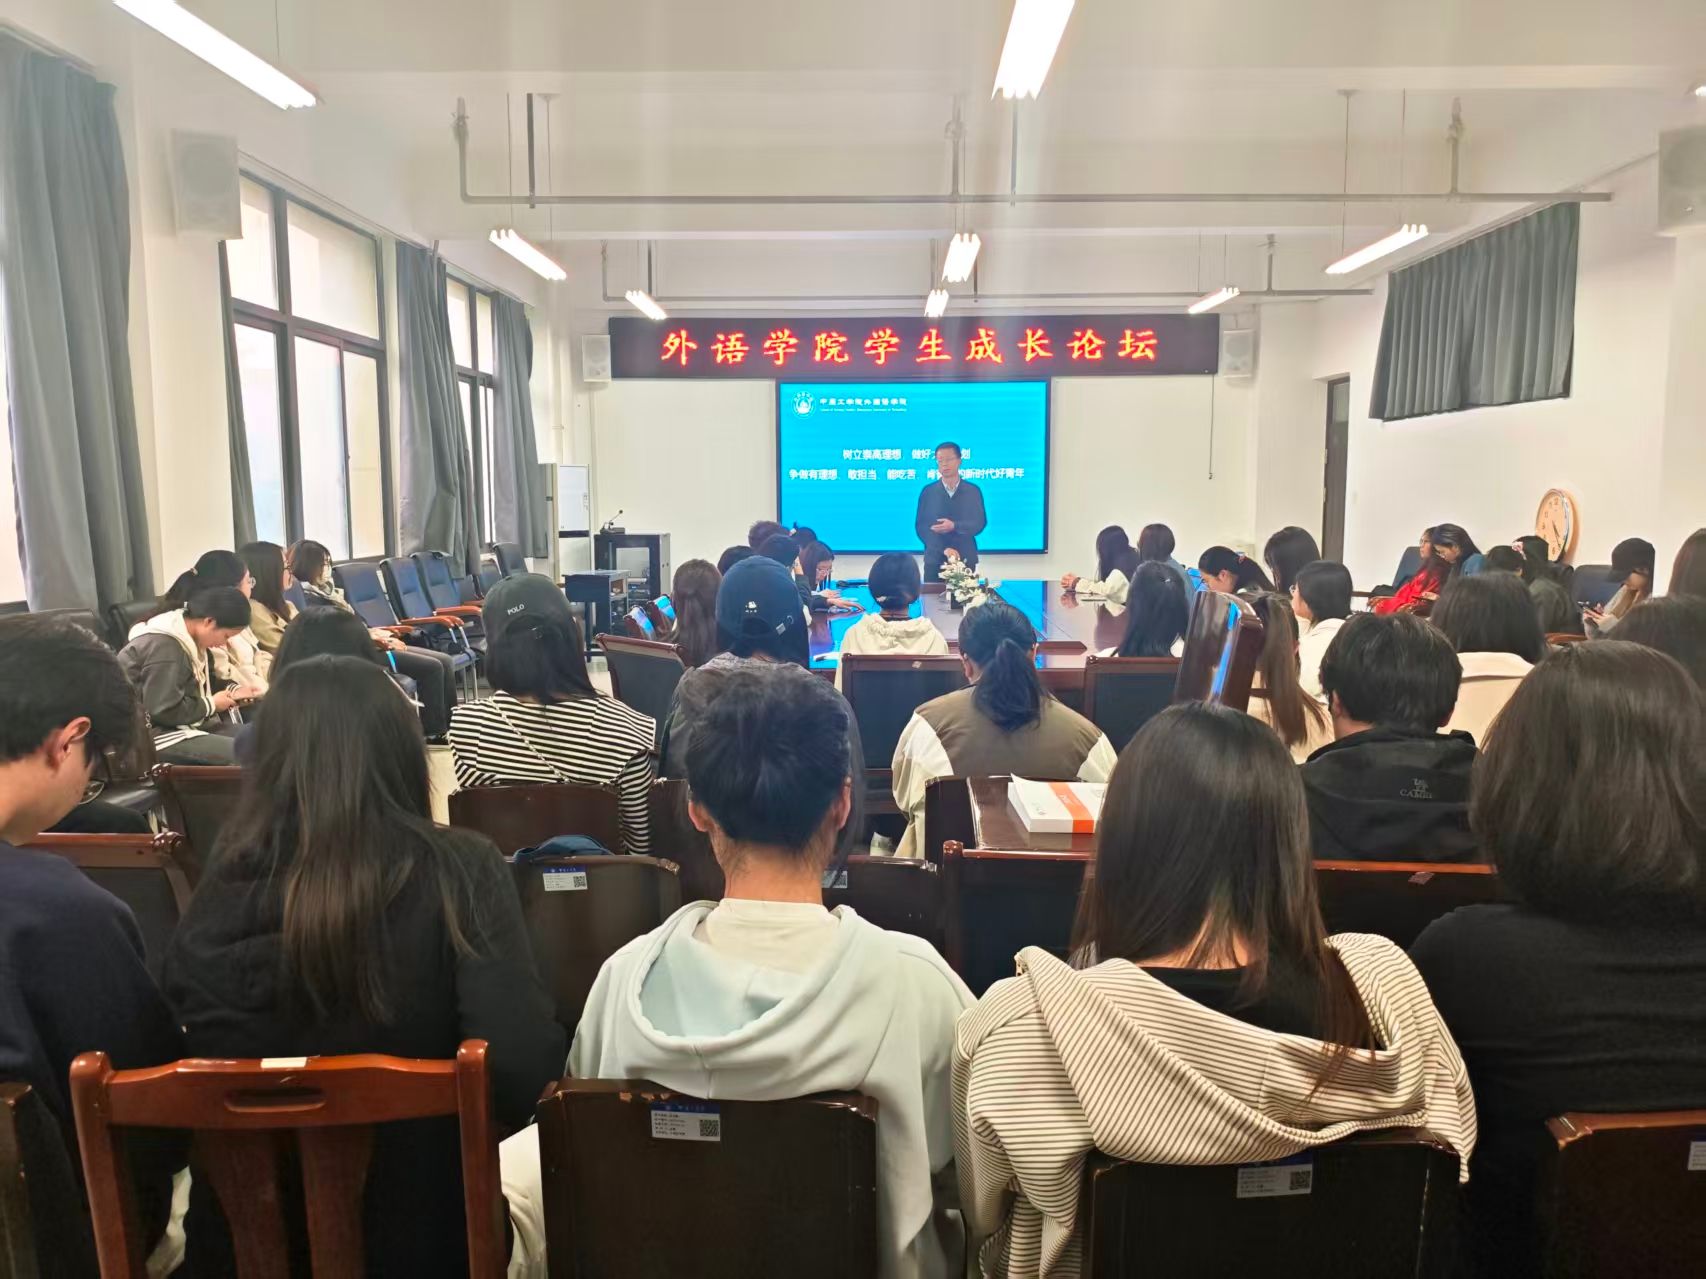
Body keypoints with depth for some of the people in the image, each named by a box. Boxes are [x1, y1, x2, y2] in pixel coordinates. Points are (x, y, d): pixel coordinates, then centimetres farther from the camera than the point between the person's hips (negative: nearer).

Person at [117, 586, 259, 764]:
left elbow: (199, 682, 24)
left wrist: (232, 690, 7)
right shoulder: (164, 648, -23)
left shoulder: (188, 638, 9)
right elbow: (164, 710, -27)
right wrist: (211, 705, -13)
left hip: (185, 723, 11)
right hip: (155, 734, -11)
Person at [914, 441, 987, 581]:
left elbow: (980, 523, 1)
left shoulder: (973, 491, 6)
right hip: (935, 560, 0)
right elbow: (921, 526, -2)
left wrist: (954, 526, -16)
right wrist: (944, 549, -14)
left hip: (966, 560, 0)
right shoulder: (928, 491, 4)